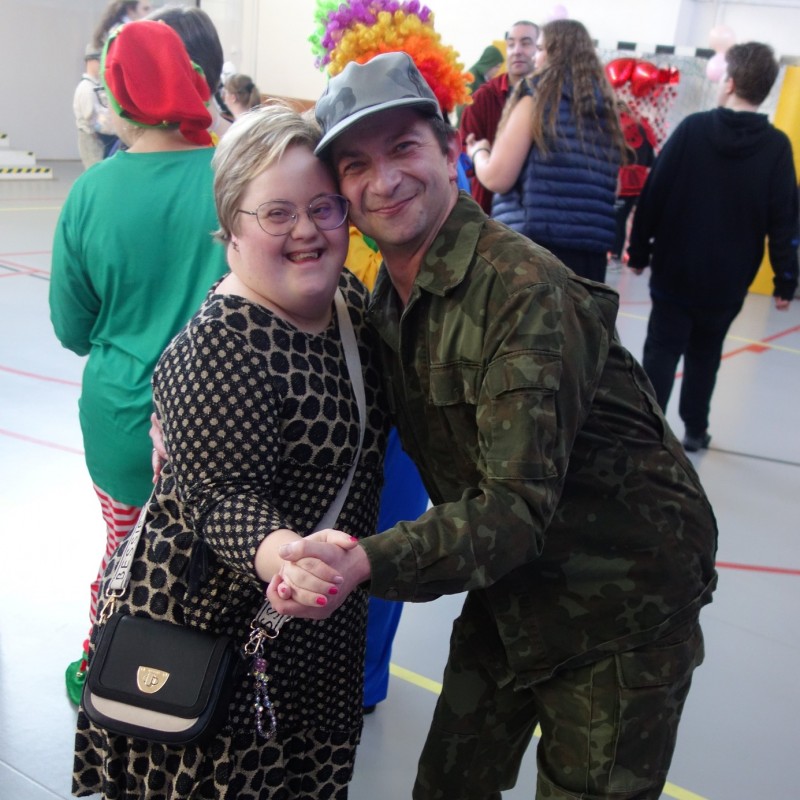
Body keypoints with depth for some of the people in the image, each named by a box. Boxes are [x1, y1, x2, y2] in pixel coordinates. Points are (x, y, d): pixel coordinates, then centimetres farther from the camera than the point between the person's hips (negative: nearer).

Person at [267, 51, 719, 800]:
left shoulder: (528, 291, -27)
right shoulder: (390, 297, -2)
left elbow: (522, 504, -31)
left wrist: (368, 563, -44)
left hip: (618, 606, -6)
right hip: (508, 590, 7)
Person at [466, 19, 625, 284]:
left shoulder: (537, 98, -1)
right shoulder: (605, 108, 17)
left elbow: (497, 178, -6)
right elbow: (612, 190, 18)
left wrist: (479, 152, 13)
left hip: (533, 246, -6)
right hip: (590, 252, 6)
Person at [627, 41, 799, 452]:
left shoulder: (692, 128, -6)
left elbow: (654, 194, -6)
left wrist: (639, 251, 2)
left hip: (674, 269, -2)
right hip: (727, 279, 2)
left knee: (661, 349, 5)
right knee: (705, 352, 18)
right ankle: (695, 429, 25)